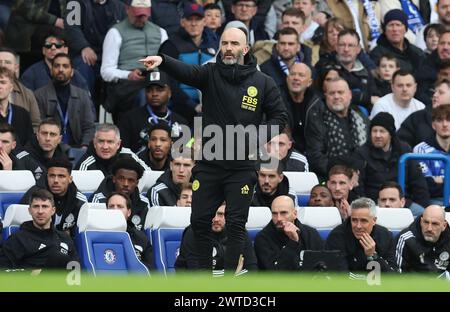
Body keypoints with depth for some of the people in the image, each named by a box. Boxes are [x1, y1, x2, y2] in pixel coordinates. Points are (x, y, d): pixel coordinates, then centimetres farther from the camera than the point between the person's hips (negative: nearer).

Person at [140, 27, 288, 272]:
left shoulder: (263, 82, -2)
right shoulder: (210, 74, -2)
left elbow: (279, 116, 6)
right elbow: (186, 72, -22)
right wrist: (162, 61, -44)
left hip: (241, 167, -1)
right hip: (208, 165, 1)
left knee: (236, 224, 1)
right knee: (199, 220, 5)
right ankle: (204, 272, 19)